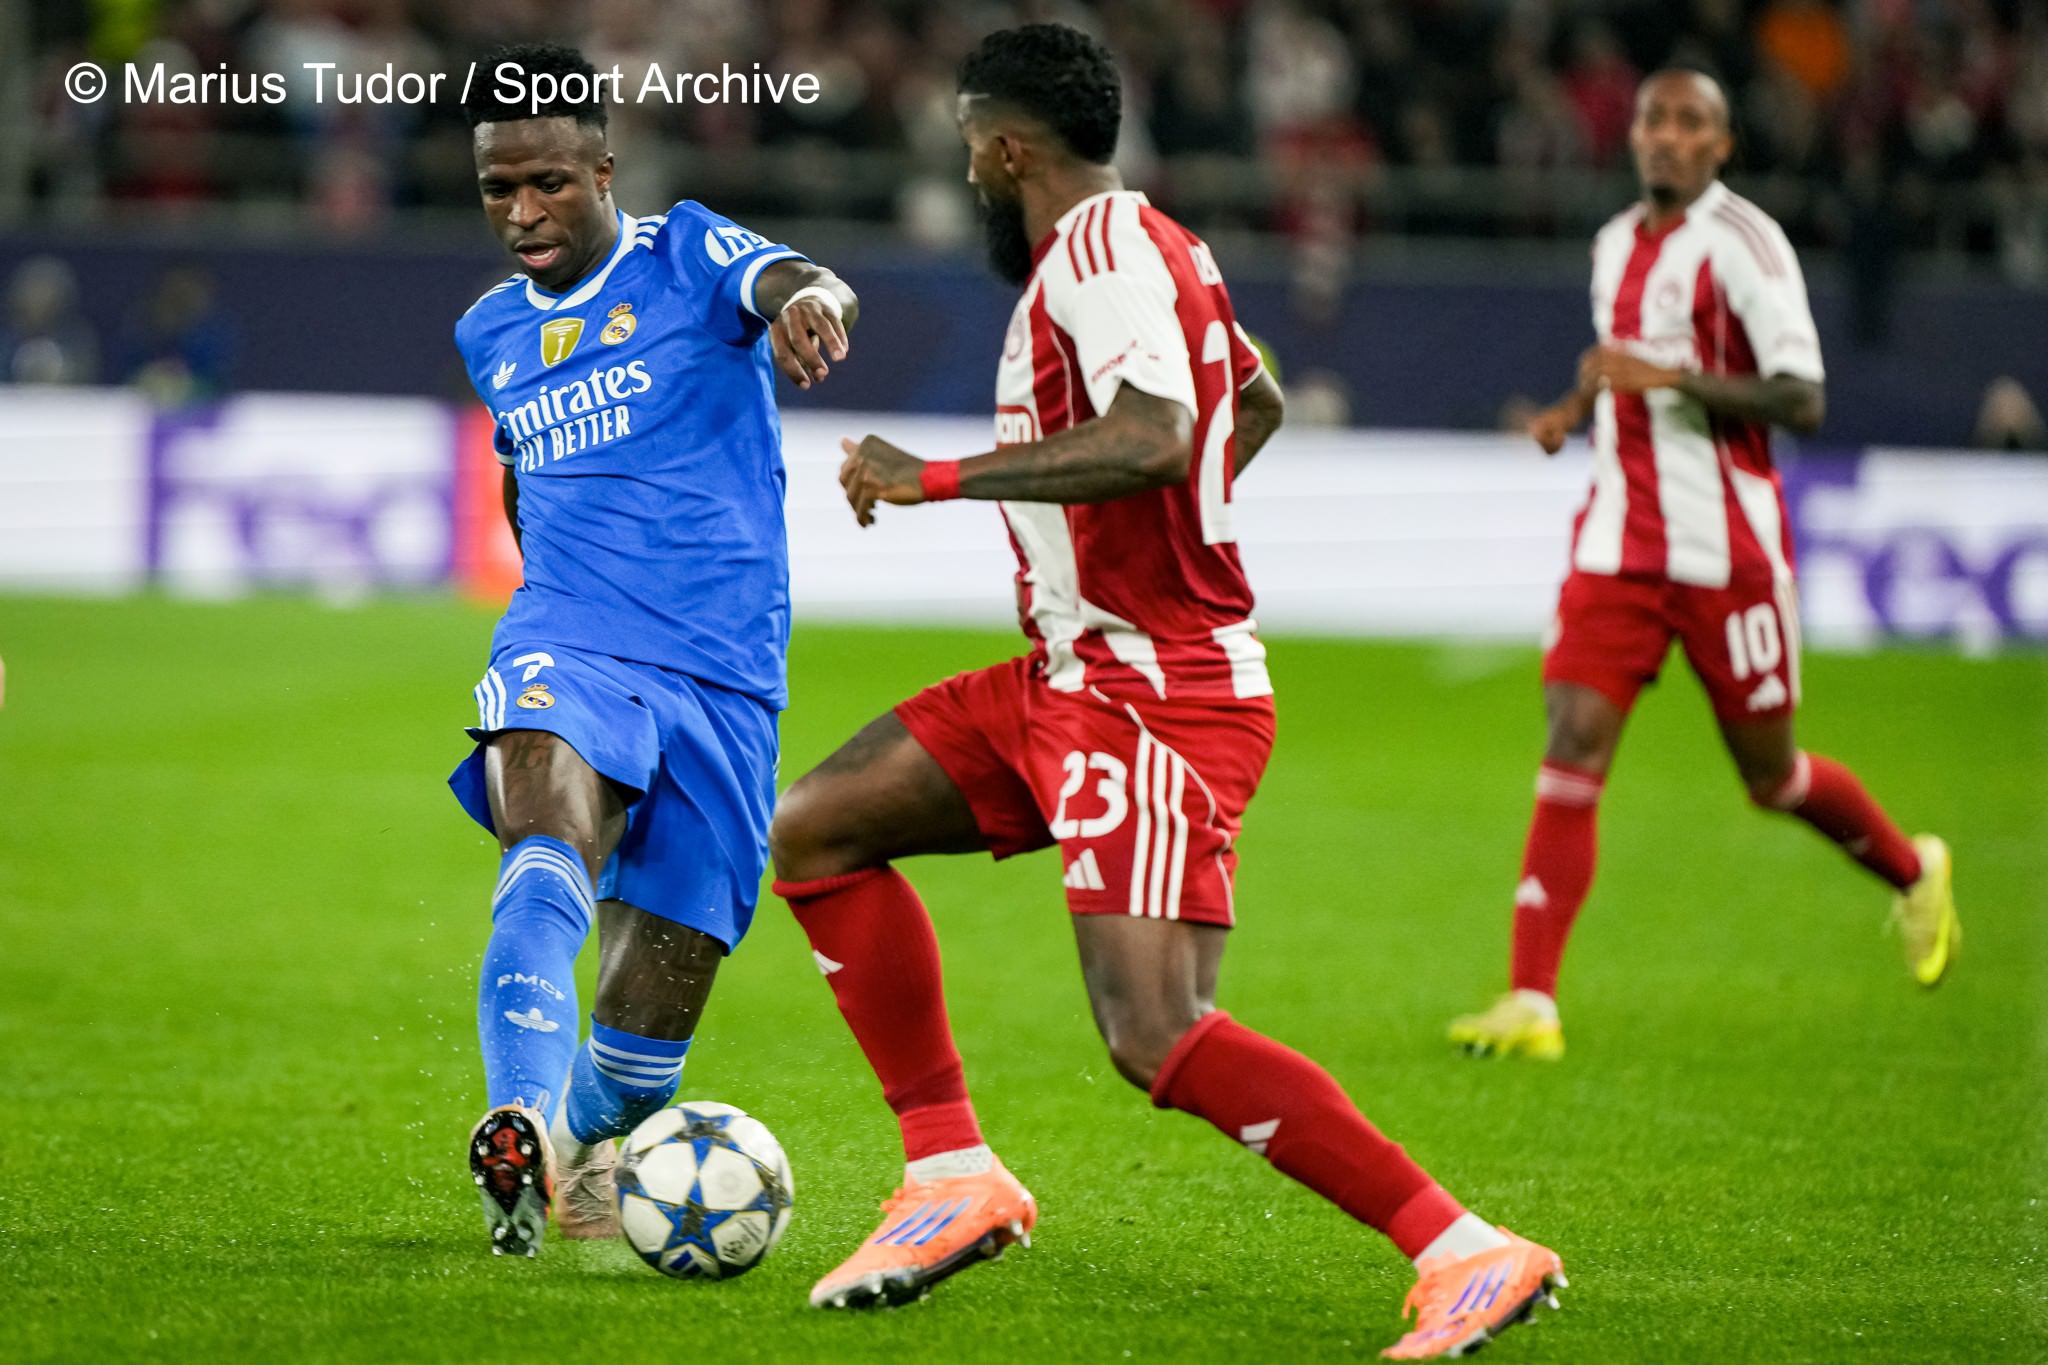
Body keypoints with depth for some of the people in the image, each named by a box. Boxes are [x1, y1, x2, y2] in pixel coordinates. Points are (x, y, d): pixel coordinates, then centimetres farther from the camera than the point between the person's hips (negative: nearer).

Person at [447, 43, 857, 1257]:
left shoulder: (687, 256, 1)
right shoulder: (492, 334, 16)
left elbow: (787, 284, -23)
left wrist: (814, 300, -46)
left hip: (725, 677, -2)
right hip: (570, 651, 2)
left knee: (649, 1034, 0)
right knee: (548, 858, -33)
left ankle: (583, 1153, 31)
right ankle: (520, 1129, -51)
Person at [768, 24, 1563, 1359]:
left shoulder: (1099, 254, -16)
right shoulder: (1151, 244, 15)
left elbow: (1150, 442, -33)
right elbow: (1257, 404, 33)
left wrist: (932, 478, -25)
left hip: (1151, 697, -11)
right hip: (1073, 677, 11)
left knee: (1156, 1035, -22)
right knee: (813, 833, 11)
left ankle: (1469, 1256, -22)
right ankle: (957, 1179, 9)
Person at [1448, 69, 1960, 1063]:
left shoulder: (1743, 243, -11)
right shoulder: (1616, 245, 12)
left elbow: (1802, 401, -18)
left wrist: (1669, 378, -27)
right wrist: (1577, 408, 10)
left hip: (1728, 551, -5)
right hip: (1618, 544, 5)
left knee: (1770, 776, 8)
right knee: (1573, 747, -11)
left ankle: (1913, 873, 39)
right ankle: (1531, 1002, -14)